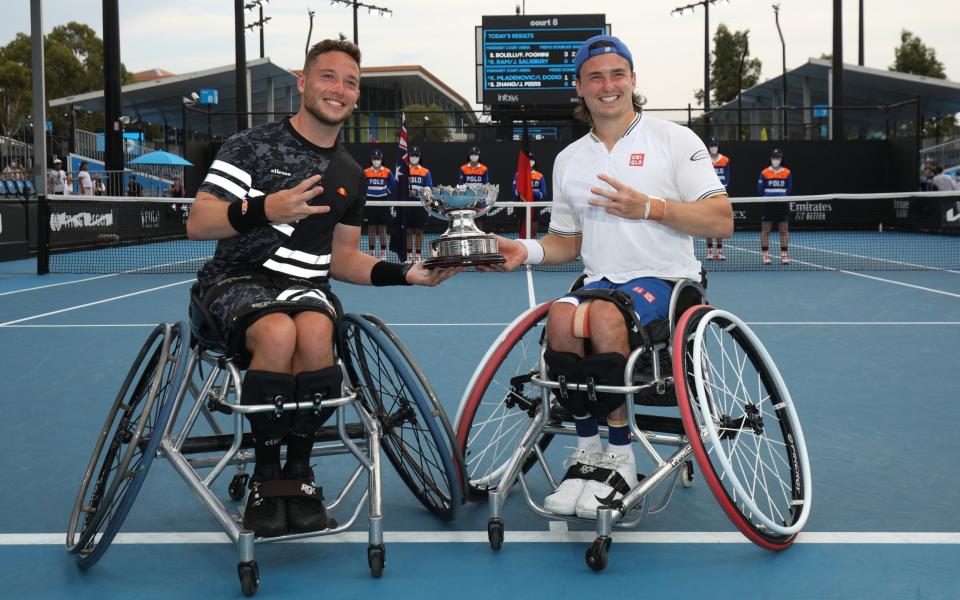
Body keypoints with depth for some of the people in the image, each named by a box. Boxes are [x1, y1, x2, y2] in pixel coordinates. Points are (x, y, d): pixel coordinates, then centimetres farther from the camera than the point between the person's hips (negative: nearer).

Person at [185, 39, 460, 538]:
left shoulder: (350, 175, 18)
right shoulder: (251, 146, 0)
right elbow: (197, 224, -8)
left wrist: (406, 273, 9)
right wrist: (265, 209, -25)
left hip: (306, 284, 4)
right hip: (239, 278, -3)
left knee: (315, 335, -34)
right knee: (279, 333, -37)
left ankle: (298, 469, -12)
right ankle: (266, 475, -16)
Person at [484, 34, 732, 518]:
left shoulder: (674, 140, 4)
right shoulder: (568, 160, 18)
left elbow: (722, 222, -3)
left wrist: (650, 207, -14)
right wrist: (528, 250, 2)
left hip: (662, 279, -3)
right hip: (599, 279, 4)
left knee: (604, 316, -36)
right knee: (560, 317, -32)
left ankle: (619, 458, -19)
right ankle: (587, 451, -17)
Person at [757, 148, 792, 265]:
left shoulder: (787, 173, 3)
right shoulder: (765, 173, -2)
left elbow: (788, 190, 7)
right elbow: (760, 190, 0)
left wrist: (782, 196, -4)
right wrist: (769, 196, -6)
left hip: (782, 204, 1)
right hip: (768, 205, -1)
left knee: (784, 231, 3)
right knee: (765, 230, 1)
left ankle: (784, 255, 8)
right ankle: (765, 255, 7)